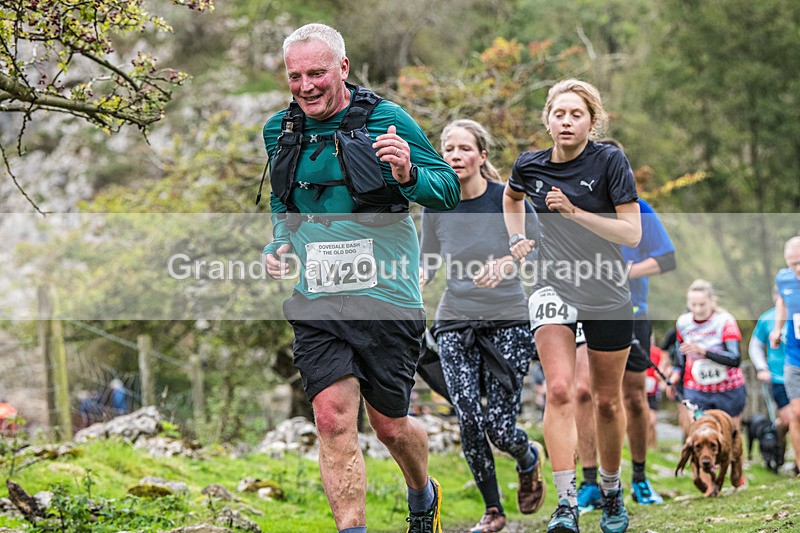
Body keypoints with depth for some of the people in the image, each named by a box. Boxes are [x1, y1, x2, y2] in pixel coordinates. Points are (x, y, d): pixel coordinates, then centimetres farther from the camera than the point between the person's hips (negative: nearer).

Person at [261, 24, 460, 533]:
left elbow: (449, 189, -4)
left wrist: (409, 175, -25)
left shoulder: (387, 120, -7)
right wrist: (278, 246, 5)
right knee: (333, 420, -12)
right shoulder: (281, 131, 6)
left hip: (386, 299, -3)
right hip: (316, 301, 3)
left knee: (390, 425, 9)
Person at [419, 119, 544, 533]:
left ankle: (530, 460, 29)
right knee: (469, 422, -13)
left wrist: (507, 263, -25)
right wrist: (413, 281, -12)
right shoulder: (435, 207, -1)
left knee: (499, 428, -9)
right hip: (455, 323, 3)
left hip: (508, 321, -3)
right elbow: (427, 263, 11)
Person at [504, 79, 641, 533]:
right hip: (554, 288, 1)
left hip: (608, 294, -1)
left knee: (607, 401, 10)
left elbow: (632, 233, -14)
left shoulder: (610, 162, -10)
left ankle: (612, 494, 31)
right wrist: (517, 239, 11)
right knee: (560, 390, -18)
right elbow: (512, 197, 27)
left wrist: (574, 211, -23)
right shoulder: (529, 166, 1)